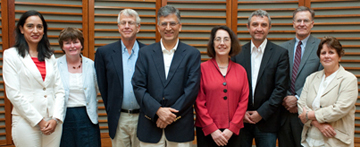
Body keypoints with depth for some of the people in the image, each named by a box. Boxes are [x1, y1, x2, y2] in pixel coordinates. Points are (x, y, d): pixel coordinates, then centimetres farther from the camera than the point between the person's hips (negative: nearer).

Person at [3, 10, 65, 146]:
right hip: (27, 122, -4)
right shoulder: (11, 55, -1)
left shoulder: (50, 56, 12)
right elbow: (13, 94, -8)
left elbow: (59, 90, 7)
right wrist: (38, 120, -11)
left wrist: (55, 118, -7)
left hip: (53, 122, 4)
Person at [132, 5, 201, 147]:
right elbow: (138, 87, -1)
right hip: (150, 127, 1)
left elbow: (192, 89, -5)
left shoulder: (192, 54, 2)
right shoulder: (145, 53, 6)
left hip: (180, 128, -1)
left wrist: (172, 114, -11)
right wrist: (158, 110, -13)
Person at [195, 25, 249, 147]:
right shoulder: (203, 68, -2)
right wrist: (212, 129, -8)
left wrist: (231, 129, -5)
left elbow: (243, 101, 4)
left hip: (232, 132, 2)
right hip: (207, 131, -2)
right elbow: (199, 102, -4)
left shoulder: (240, 70, 6)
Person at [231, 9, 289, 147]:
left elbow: (281, 88, -6)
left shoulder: (280, 53, -1)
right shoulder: (238, 53, 4)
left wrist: (261, 113, -10)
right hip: (241, 119, 2)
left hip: (266, 120, -1)